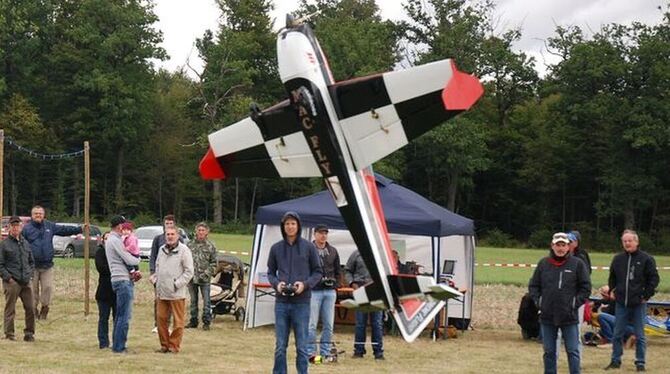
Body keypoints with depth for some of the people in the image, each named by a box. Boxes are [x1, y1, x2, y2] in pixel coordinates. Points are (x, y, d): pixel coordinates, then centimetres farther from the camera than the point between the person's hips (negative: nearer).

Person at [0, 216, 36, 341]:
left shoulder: (25, 243, 15)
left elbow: (31, 261, 23)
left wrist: (29, 274, 9)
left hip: (26, 282, 5)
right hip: (12, 283, -4)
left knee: (30, 308, 3)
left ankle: (29, 333, 13)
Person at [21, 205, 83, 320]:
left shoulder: (50, 226, 10)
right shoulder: (26, 228, -2)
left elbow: (64, 229, 16)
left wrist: (80, 229, 10)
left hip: (47, 265, 3)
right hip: (32, 266, -3)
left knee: (48, 287, -2)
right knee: (33, 289, 3)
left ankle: (45, 308, 12)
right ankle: (33, 309, 16)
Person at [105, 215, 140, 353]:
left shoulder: (111, 239, 19)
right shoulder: (115, 240, -13)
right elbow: (129, 260, -13)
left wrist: (133, 271, 4)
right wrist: (138, 259, 6)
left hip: (123, 280, 10)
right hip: (122, 280, -10)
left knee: (120, 315, 15)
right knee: (124, 316, -8)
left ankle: (117, 345, 21)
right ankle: (119, 347, -5)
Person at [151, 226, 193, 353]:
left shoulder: (184, 250, -6)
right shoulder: (162, 249, 14)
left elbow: (189, 271, -9)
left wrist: (178, 284, -14)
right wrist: (155, 279, 9)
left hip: (177, 293, -6)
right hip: (162, 292, 6)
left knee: (178, 321, 0)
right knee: (161, 319, 9)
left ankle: (174, 346, 8)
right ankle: (164, 344, 20)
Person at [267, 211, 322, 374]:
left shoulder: (308, 247, 0)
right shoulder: (276, 248, 6)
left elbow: (317, 272, 5)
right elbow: (271, 272, 14)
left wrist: (305, 284, -12)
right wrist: (276, 283, -7)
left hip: (301, 302, -2)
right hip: (281, 302, 2)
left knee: (301, 346, 2)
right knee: (280, 346, 7)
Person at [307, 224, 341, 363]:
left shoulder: (333, 251, 12)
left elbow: (337, 271, 19)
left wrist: (335, 286, 7)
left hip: (330, 292, 4)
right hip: (314, 291, -4)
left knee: (328, 325, 6)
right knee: (311, 325, -3)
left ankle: (325, 352, 13)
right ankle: (310, 353, 3)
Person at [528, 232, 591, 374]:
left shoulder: (577, 264, -1)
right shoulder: (543, 264, 5)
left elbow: (586, 288, 2)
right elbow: (533, 286, 12)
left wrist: (575, 303, -5)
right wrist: (538, 301, 0)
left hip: (569, 317, -2)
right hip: (547, 316, 2)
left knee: (573, 351, 1)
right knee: (549, 352, 10)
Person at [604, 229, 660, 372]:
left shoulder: (646, 259, -5)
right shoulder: (618, 259, 6)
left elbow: (654, 279, -2)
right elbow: (612, 277, 21)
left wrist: (646, 295, -7)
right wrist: (612, 291, 10)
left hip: (638, 303, -3)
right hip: (621, 303, 3)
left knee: (640, 335, 4)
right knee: (617, 334, 8)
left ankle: (640, 362, 12)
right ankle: (615, 360, 17)